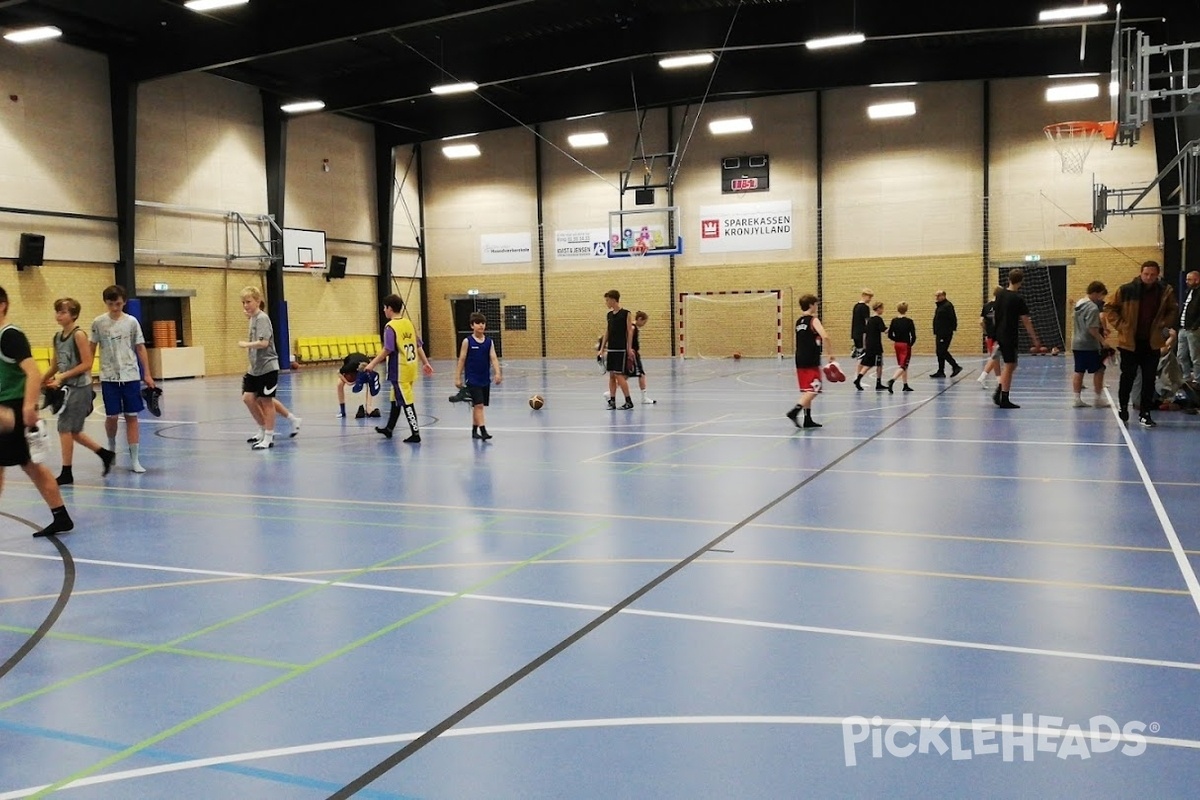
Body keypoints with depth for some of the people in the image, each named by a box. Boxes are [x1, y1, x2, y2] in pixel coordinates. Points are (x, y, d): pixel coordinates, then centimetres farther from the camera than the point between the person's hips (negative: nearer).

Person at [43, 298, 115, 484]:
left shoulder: (79, 335, -12)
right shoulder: (57, 337, 11)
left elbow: (87, 364, -16)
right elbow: (56, 365, 18)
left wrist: (62, 377, -18)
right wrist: (40, 380, 8)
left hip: (79, 387, -8)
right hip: (67, 388, 8)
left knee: (65, 428, -4)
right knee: (72, 431, 12)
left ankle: (66, 473, 5)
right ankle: (106, 454, 26)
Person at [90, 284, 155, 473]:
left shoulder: (132, 322, 0)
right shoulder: (98, 323, 0)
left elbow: (140, 348, 3)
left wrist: (147, 374, 0)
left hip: (131, 376, 0)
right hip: (109, 377, 0)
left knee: (131, 416, 1)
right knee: (111, 416, 1)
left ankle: (134, 459, 4)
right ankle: (111, 446, 33)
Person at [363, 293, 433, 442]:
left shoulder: (390, 327, -15)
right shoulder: (408, 323, 7)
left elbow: (387, 350, -21)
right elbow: (418, 346, 12)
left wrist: (372, 364, -14)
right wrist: (425, 363, 18)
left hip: (399, 371, -8)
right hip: (410, 369, 8)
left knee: (407, 402, -3)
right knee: (396, 399, 20)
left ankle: (415, 434, -2)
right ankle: (389, 429, 33)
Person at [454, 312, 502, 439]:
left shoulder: (489, 341, 3)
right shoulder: (467, 341, -5)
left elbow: (493, 358, -6)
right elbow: (461, 360, -2)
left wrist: (497, 373, -20)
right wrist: (458, 377, -4)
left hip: (485, 379, 4)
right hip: (472, 379, -4)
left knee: (478, 406, 14)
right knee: (478, 405, -13)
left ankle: (474, 430, 27)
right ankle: (483, 431, -17)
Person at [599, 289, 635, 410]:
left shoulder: (626, 313, -7)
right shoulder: (609, 315, 11)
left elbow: (630, 331, -8)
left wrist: (629, 349, -13)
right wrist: (602, 348, 12)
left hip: (621, 349, -6)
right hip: (610, 349, 6)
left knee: (619, 375, -9)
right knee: (611, 375, 6)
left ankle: (628, 401, 1)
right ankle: (612, 401, 10)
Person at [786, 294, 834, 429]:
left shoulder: (799, 321, 14)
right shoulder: (814, 320, -8)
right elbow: (824, 337, -21)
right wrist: (830, 354, -15)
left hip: (800, 360, 8)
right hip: (811, 361, -8)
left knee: (807, 390, 13)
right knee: (813, 390, -8)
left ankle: (808, 419, 15)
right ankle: (795, 411, -24)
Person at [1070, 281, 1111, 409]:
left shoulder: (1079, 303, 10)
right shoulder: (1093, 308, -17)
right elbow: (1092, 329, -22)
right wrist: (1103, 341, -16)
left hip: (1077, 344, 8)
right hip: (1089, 345, -8)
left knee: (1078, 372, 8)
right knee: (1099, 370, 4)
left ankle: (1077, 399, 9)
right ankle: (1098, 399, 9)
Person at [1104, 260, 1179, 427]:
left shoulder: (1165, 292, -1)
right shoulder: (1126, 290, -8)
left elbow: (1173, 311, 14)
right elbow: (1110, 307, 1)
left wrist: (1163, 325, 0)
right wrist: (1120, 325, -6)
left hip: (1152, 343, 2)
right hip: (1129, 342, -2)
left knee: (1149, 380, 4)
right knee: (1128, 376, 7)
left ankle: (1145, 413, 12)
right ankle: (1123, 406, 26)